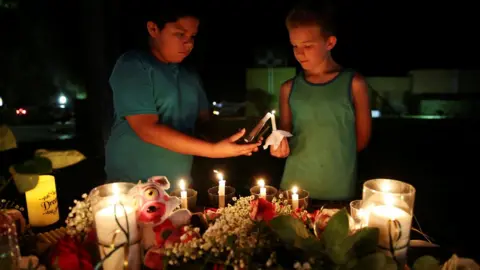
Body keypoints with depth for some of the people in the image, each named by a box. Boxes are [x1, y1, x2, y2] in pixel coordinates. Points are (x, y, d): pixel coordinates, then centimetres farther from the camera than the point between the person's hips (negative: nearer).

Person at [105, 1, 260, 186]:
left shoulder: (190, 77, 8)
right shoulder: (132, 66, -12)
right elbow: (148, 130, -21)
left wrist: (238, 137, -9)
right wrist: (214, 150, -24)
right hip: (132, 185, -5)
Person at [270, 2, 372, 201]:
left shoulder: (353, 84, -6)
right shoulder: (289, 88, 1)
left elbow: (362, 138, 1)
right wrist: (281, 146, -10)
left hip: (339, 191, -2)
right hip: (293, 187, 2)